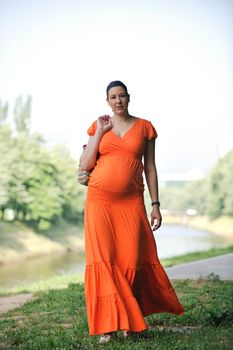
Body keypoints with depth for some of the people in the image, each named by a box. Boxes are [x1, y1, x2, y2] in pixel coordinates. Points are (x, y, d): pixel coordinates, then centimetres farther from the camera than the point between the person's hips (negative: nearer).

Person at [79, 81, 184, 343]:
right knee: (102, 260, -3)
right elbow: (85, 165, 1)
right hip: (99, 201, 0)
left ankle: (129, 321, 17)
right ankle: (107, 325, 2)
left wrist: (155, 204, 2)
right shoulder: (98, 126, 8)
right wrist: (100, 132, -3)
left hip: (131, 203, 0)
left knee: (131, 261, -1)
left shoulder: (144, 127, 7)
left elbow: (150, 168, 7)